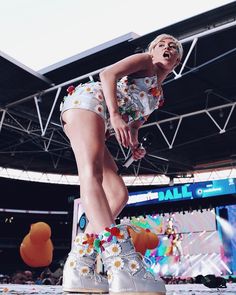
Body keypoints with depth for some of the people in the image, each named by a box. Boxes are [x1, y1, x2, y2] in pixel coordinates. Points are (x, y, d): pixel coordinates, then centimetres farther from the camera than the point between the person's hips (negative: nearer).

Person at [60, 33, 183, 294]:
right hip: (87, 99, -8)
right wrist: (115, 115, -22)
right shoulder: (145, 61, 9)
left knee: (118, 194, -8)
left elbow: (134, 124, 29)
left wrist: (135, 145, 5)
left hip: (99, 127, 8)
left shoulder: (158, 96, 29)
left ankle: (78, 266, -15)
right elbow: (108, 73, -7)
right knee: (91, 172, -30)